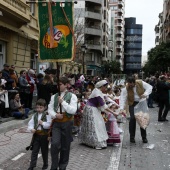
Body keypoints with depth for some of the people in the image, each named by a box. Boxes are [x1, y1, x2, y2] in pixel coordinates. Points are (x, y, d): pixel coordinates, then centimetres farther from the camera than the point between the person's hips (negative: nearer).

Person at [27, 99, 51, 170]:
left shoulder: (47, 115, -9)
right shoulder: (35, 115, 5)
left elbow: (49, 125, -15)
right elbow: (30, 123, 1)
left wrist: (42, 123, -23)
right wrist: (31, 129, -16)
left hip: (44, 135, -3)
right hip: (36, 134, 3)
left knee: (44, 150, 12)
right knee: (34, 150, 6)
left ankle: (45, 164, 30)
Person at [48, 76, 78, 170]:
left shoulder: (72, 96, -2)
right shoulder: (54, 96, 9)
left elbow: (73, 110, -13)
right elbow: (50, 109, 6)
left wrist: (63, 102, -18)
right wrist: (55, 115, -13)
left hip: (67, 122, -1)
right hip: (56, 122, 2)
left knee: (65, 146, 10)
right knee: (55, 144, -14)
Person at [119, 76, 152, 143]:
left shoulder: (141, 83, -15)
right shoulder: (126, 88, -17)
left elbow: (149, 87, -5)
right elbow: (122, 98, -20)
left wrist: (146, 94, -24)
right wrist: (121, 108, -30)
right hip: (133, 104, -1)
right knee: (133, 118, -13)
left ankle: (144, 137, 17)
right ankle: (132, 137, 3)